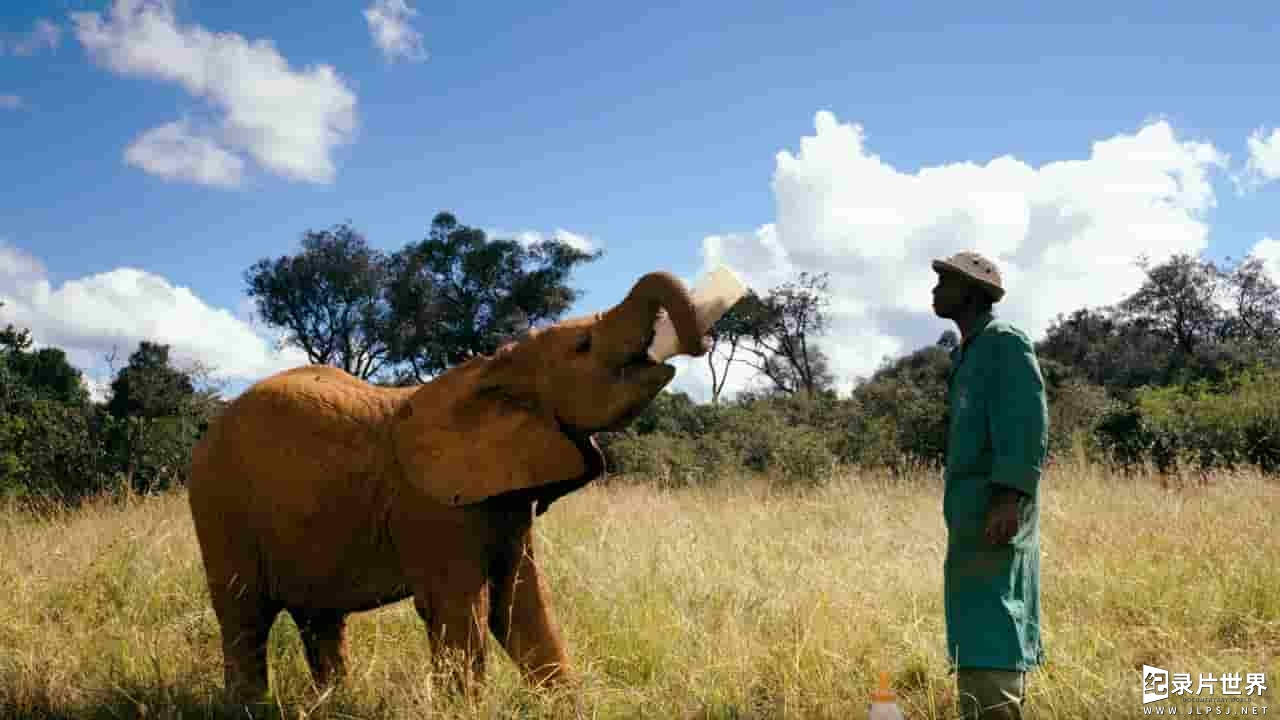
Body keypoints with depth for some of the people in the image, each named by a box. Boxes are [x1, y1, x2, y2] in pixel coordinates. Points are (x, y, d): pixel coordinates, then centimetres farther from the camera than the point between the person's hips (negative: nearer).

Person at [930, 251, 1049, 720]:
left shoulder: (1005, 343, -7)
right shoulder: (967, 353, 20)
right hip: (971, 508, 9)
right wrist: (960, 506, 18)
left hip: (995, 507, -9)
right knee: (976, 624, 11)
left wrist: (1009, 496, -26)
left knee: (989, 627, -14)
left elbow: (1026, 425, -17)